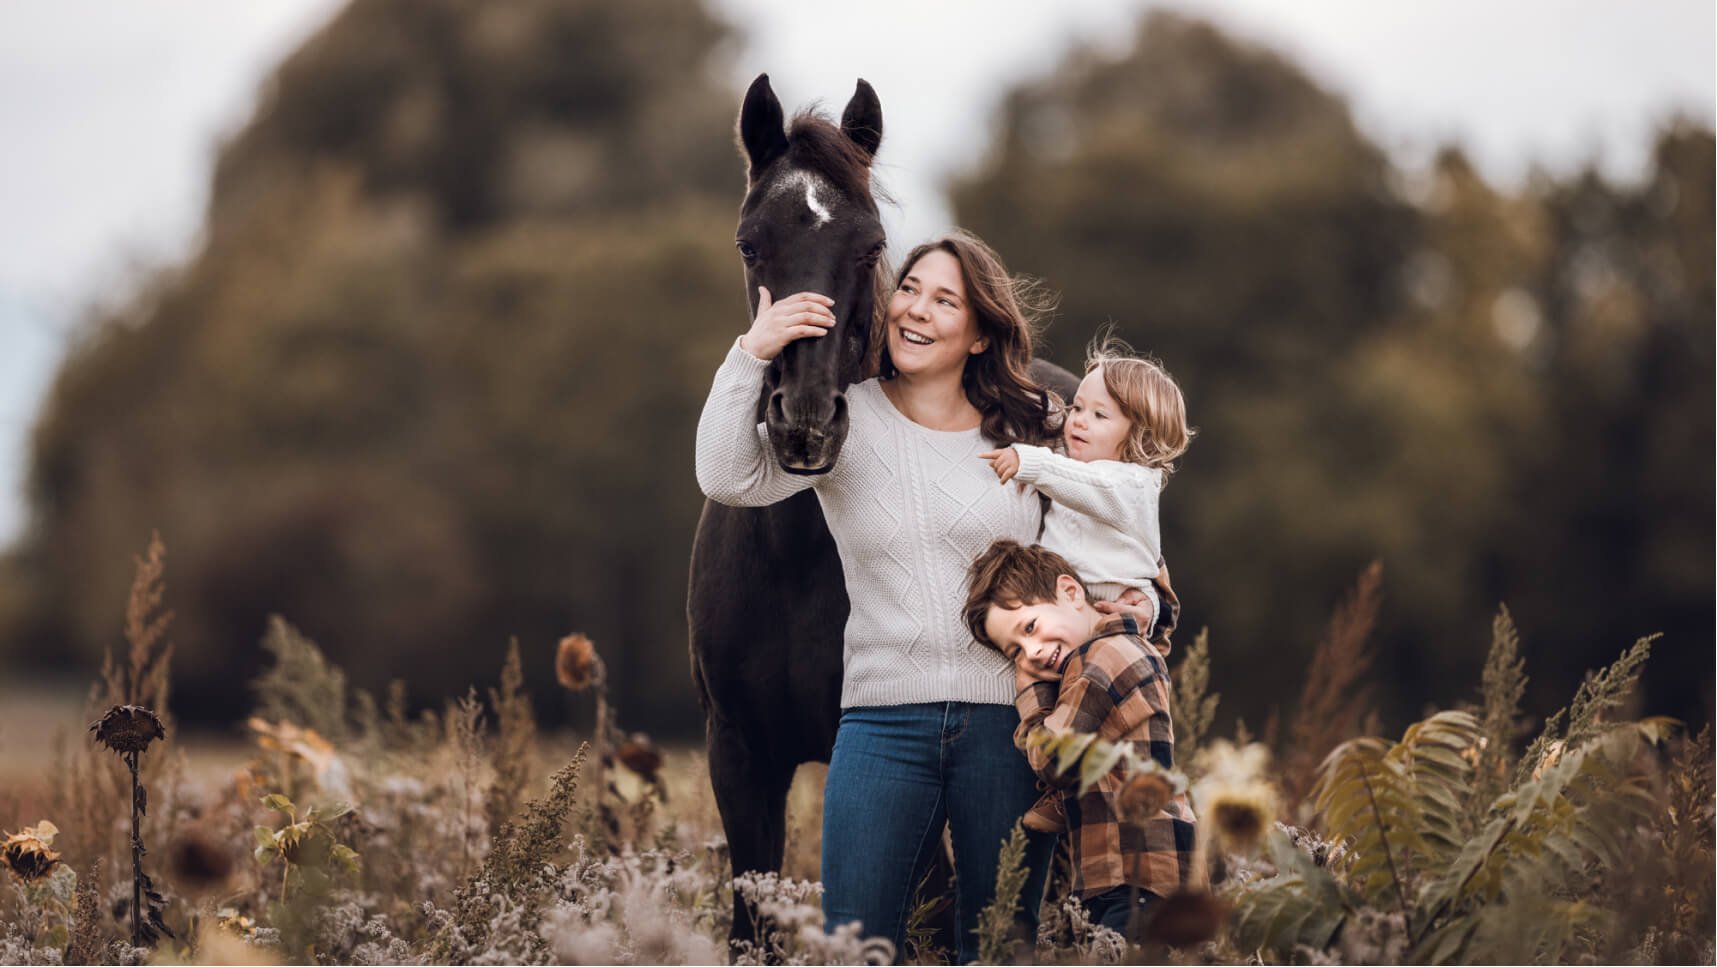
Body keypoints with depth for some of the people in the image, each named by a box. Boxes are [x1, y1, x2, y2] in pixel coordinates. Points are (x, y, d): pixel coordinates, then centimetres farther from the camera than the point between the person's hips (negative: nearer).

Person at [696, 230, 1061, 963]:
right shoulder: (842, 421, 2)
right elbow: (728, 479, -12)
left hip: (1008, 718, 1)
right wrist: (751, 355, -17)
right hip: (884, 715, -1)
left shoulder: (1030, 431, 6)